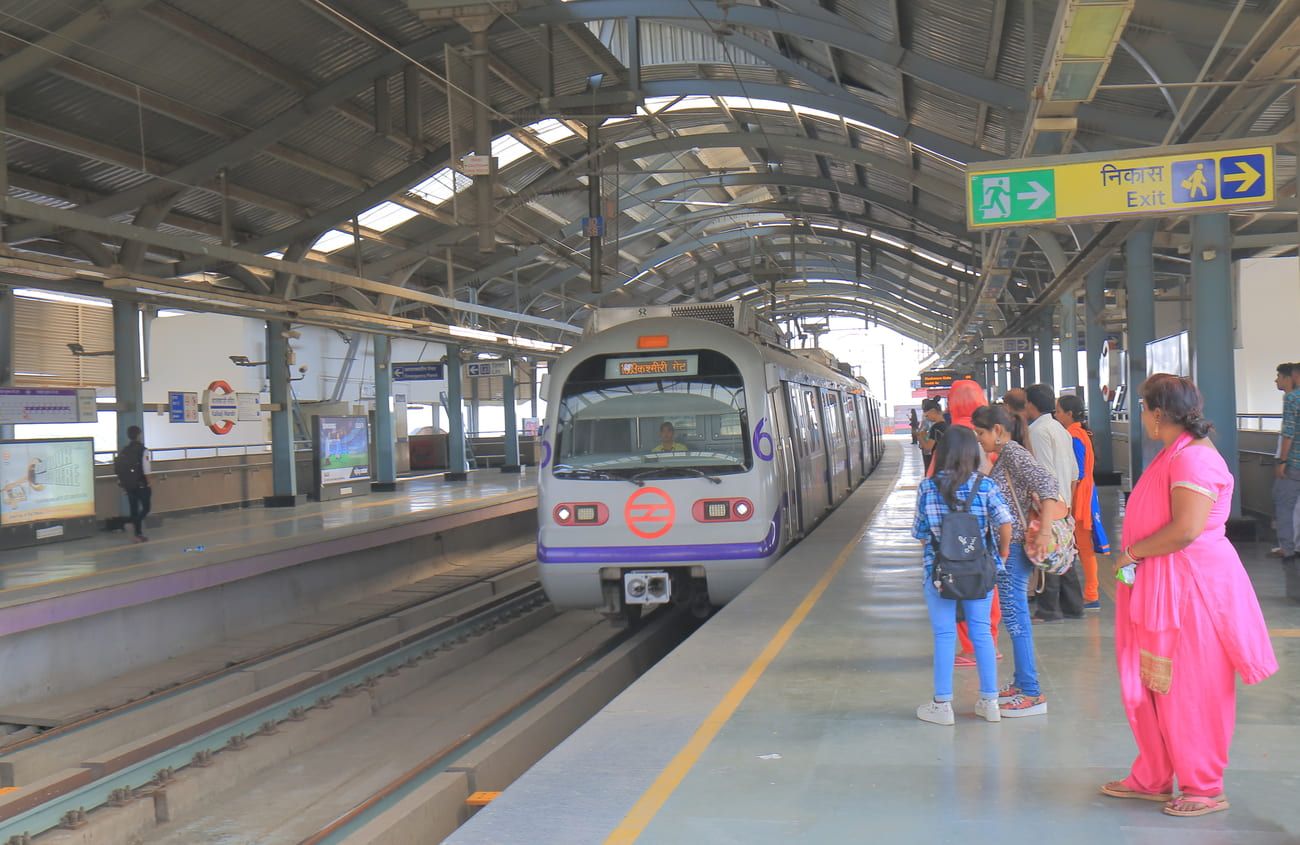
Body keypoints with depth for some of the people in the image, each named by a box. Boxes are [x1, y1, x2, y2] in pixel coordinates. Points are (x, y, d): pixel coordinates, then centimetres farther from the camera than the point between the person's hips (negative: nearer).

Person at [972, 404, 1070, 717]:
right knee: (1015, 618, 16)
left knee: (1016, 618, -6)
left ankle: (1032, 694, -2)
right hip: (1007, 548, 10)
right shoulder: (1004, 456, 14)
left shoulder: (1013, 453, -15)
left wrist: (1044, 532, -30)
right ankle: (1021, 683, 25)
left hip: (1013, 548, -10)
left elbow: (1047, 485, -26)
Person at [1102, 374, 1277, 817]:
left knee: (1189, 692, 1)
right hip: (1159, 588, 10)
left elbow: (1185, 528, -27)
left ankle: (1204, 789, 15)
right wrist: (1133, 555, 7)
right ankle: (1152, 778, 27)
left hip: (1191, 588, -10)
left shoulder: (1193, 457, -19)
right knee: (1151, 687, 15)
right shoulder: (1174, 454, 14)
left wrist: (1133, 551, -15)